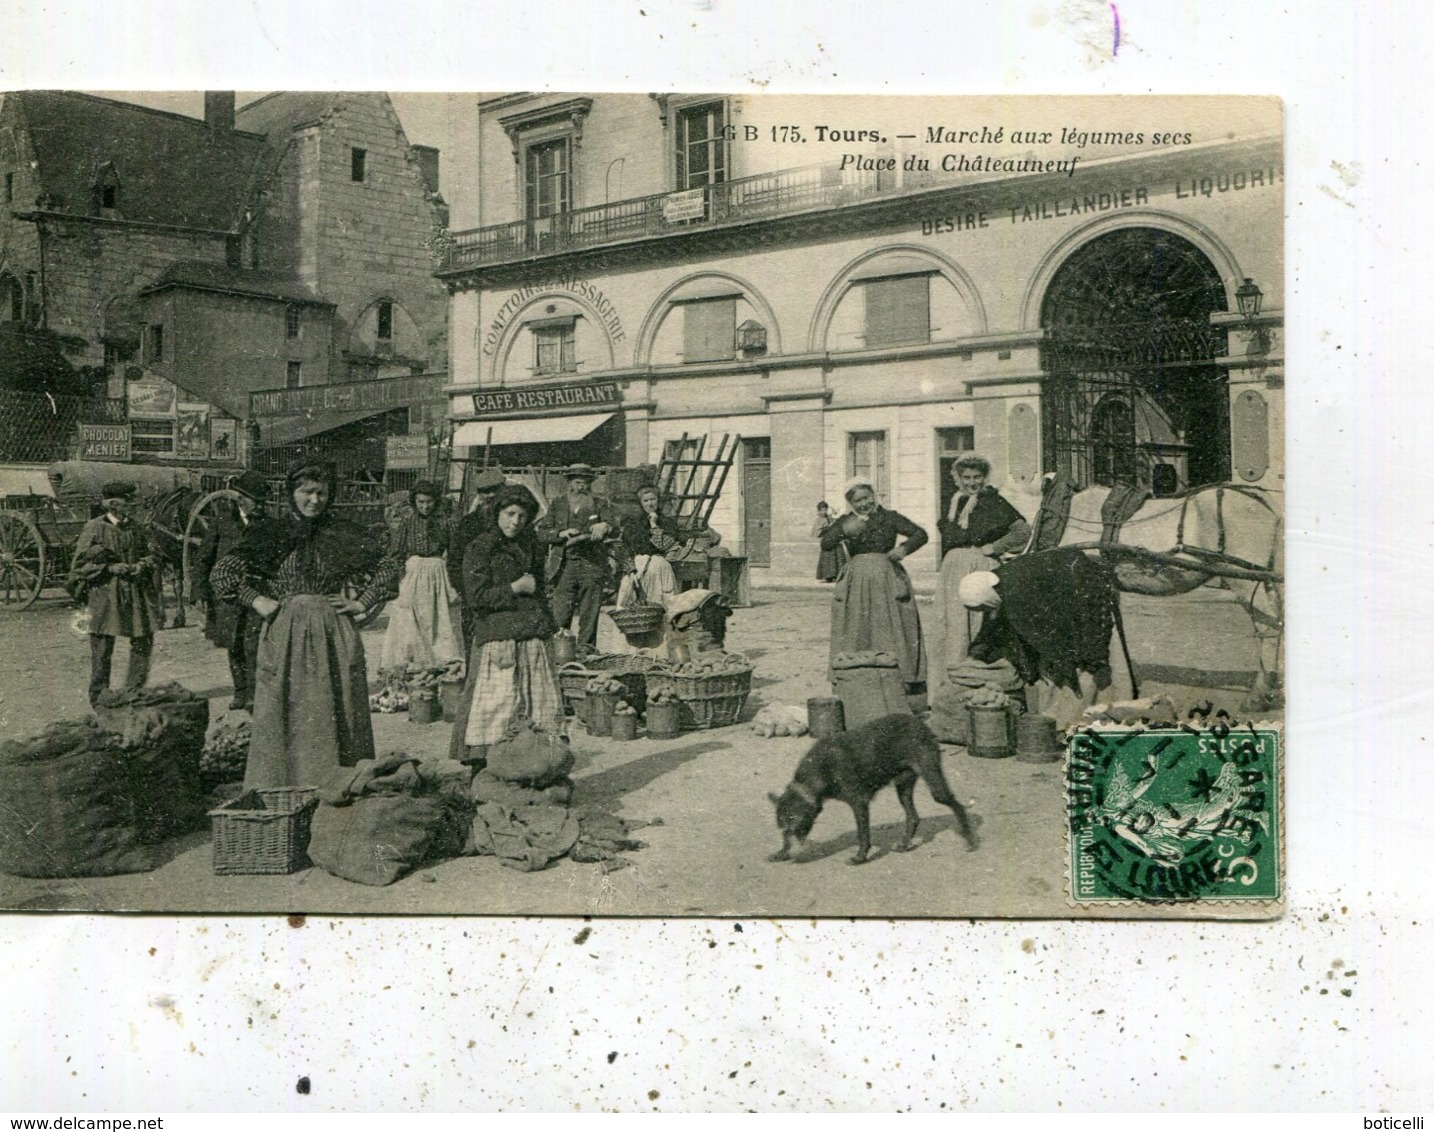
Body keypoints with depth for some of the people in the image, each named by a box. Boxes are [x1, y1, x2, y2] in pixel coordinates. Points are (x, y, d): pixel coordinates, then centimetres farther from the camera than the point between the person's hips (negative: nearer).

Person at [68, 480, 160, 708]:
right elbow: (80, 563, -4)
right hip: (105, 593, -4)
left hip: (138, 593, 4)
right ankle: (99, 700, 8)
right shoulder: (94, 528, -3)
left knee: (144, 642, 4)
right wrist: (110, 568, -14)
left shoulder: (139, 528, 10)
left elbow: (154, 555, 12)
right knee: (102, 647, -1)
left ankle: (134, 693, 17)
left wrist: (140, 567, -8)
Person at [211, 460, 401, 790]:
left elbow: (390, 567, 13)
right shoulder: (272, 533, 3)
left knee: (336, 713, 2)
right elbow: (222, 571, 2)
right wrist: (257, 602, -4)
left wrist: (363, 603, 5)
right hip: (285, 636, -1)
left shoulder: (343, 534, 6)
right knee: (284, 716, 0)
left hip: (334, 635, 1)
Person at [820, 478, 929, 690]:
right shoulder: (845, 522, 9)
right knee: (856, 631, -1)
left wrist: (904, 549, -16)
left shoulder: (889, 518, 5)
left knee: (893, 628, -2)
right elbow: (825, 544, -5)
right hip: (857, 582, 1)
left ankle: (913, 680, 1)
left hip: (887, 578, -1)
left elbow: (920, 534, 3)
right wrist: (844, 531, -23)